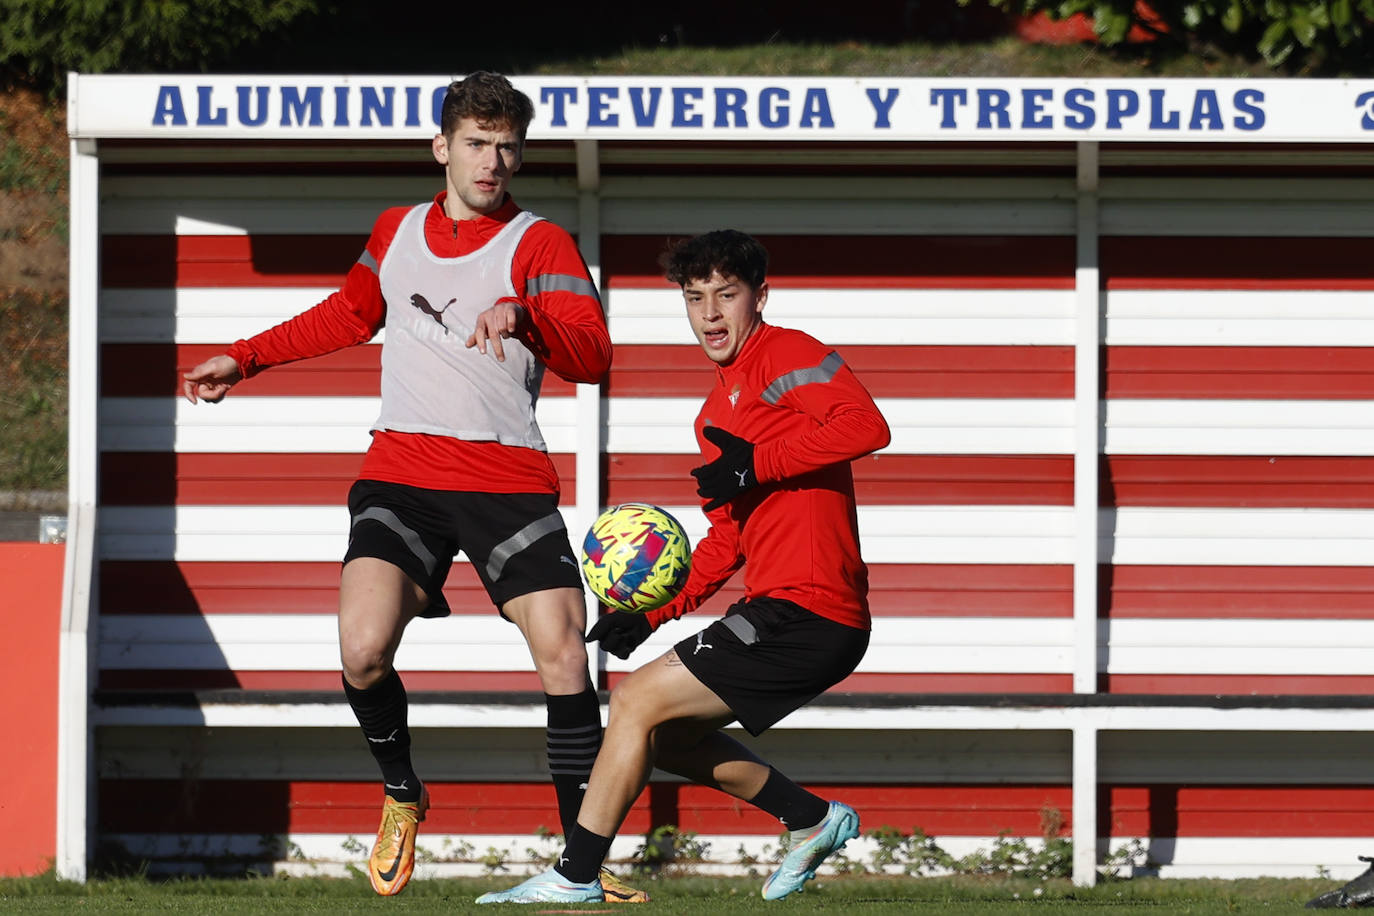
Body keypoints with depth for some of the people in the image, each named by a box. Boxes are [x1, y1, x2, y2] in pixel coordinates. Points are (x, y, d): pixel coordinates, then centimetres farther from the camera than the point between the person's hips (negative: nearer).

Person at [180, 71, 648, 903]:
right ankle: (401, 797, 11)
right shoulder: (397, 232, 15)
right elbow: (349, 317, 35)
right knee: (364, 649, -18)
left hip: (510, 481, -2)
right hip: (402, 474, 2)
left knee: (563, 654, -14)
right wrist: (244, 360, 36)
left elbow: (592, 357, -14)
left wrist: (521, 314, -32)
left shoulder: (541, 244, 1)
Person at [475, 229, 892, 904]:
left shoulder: (784, 355, -7)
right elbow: (726, 539, 25)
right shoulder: (717, 411, 22)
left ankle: (575, 877, -3)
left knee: (636, 703, -9)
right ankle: (813, 821, 22)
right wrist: (654, 615, 13)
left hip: (804, 614, -10)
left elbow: (866, 426, -25)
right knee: (665, 733, 19)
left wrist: (755, 465, -22)